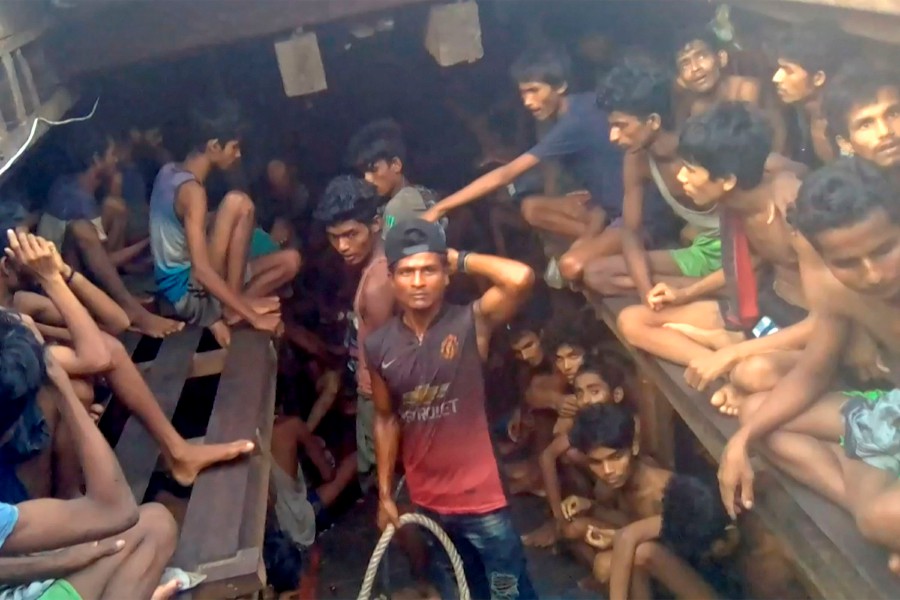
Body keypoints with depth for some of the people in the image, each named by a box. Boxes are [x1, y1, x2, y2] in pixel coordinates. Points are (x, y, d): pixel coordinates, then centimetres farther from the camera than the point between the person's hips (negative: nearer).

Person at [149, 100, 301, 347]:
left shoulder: (169, 172, 7)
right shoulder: (191, 190, -21)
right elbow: (202, 270, -29)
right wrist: (253, 317, -26)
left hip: (186, 290, 9)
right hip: (189, 294, -9)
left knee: (290, 260, 7)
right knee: (238, 203, -21)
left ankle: (220, 314, -4)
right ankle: (233, 306, -15)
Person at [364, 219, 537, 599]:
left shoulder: (471, 323, -15)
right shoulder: (378, 347, -4)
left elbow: (521, 278, -33)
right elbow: (386, 419, 7)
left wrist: (460, 259, -18)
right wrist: (385, 493, 8)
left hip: (481, 497, -4)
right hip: (425, 503, 4)